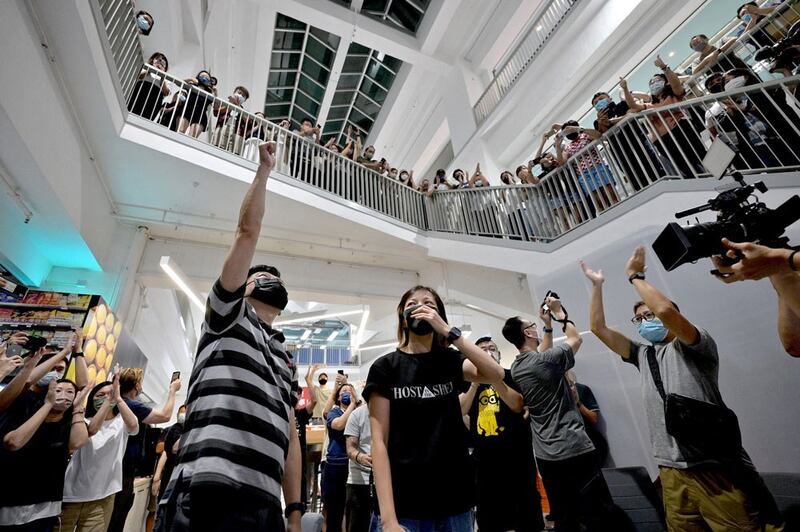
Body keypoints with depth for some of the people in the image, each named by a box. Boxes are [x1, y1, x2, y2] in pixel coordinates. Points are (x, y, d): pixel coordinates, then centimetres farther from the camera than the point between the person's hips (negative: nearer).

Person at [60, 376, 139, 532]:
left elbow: (133, 425, -24)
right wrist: (109, 400, -33)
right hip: (71, 496, -1)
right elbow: (91, 430, -27)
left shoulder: (121, 423, -1)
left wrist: (117, 397, -30)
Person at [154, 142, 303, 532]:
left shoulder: (286, 361, 22)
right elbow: (248, 232, -2)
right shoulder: (228, 314, 7)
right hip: (202, 498, -6)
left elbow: (289, 436, 18)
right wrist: (264, 169, 5)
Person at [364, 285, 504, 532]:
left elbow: (496, 375, -13)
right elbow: (379, 441, -9)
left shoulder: (450, 361, 4)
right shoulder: (385, 367, -5)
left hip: (455, 501, 3)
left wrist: (448, 331, -19)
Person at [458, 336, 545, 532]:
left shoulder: (511, 376, 0)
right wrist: (476, 382, -15)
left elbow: (517, 405, -16)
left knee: (527, 516, 11)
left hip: (517, 457, -2)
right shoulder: (470, 381, 5)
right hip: (484, 460, 2)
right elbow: (460, 410, -7)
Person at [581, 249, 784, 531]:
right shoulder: (642, 354, 14)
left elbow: (666, 310, -22)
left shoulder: (694, 347, -2)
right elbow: (599, 328, 12)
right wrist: (597, 285, 13)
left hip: (718, 468, -5)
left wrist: (635, 276, -11)